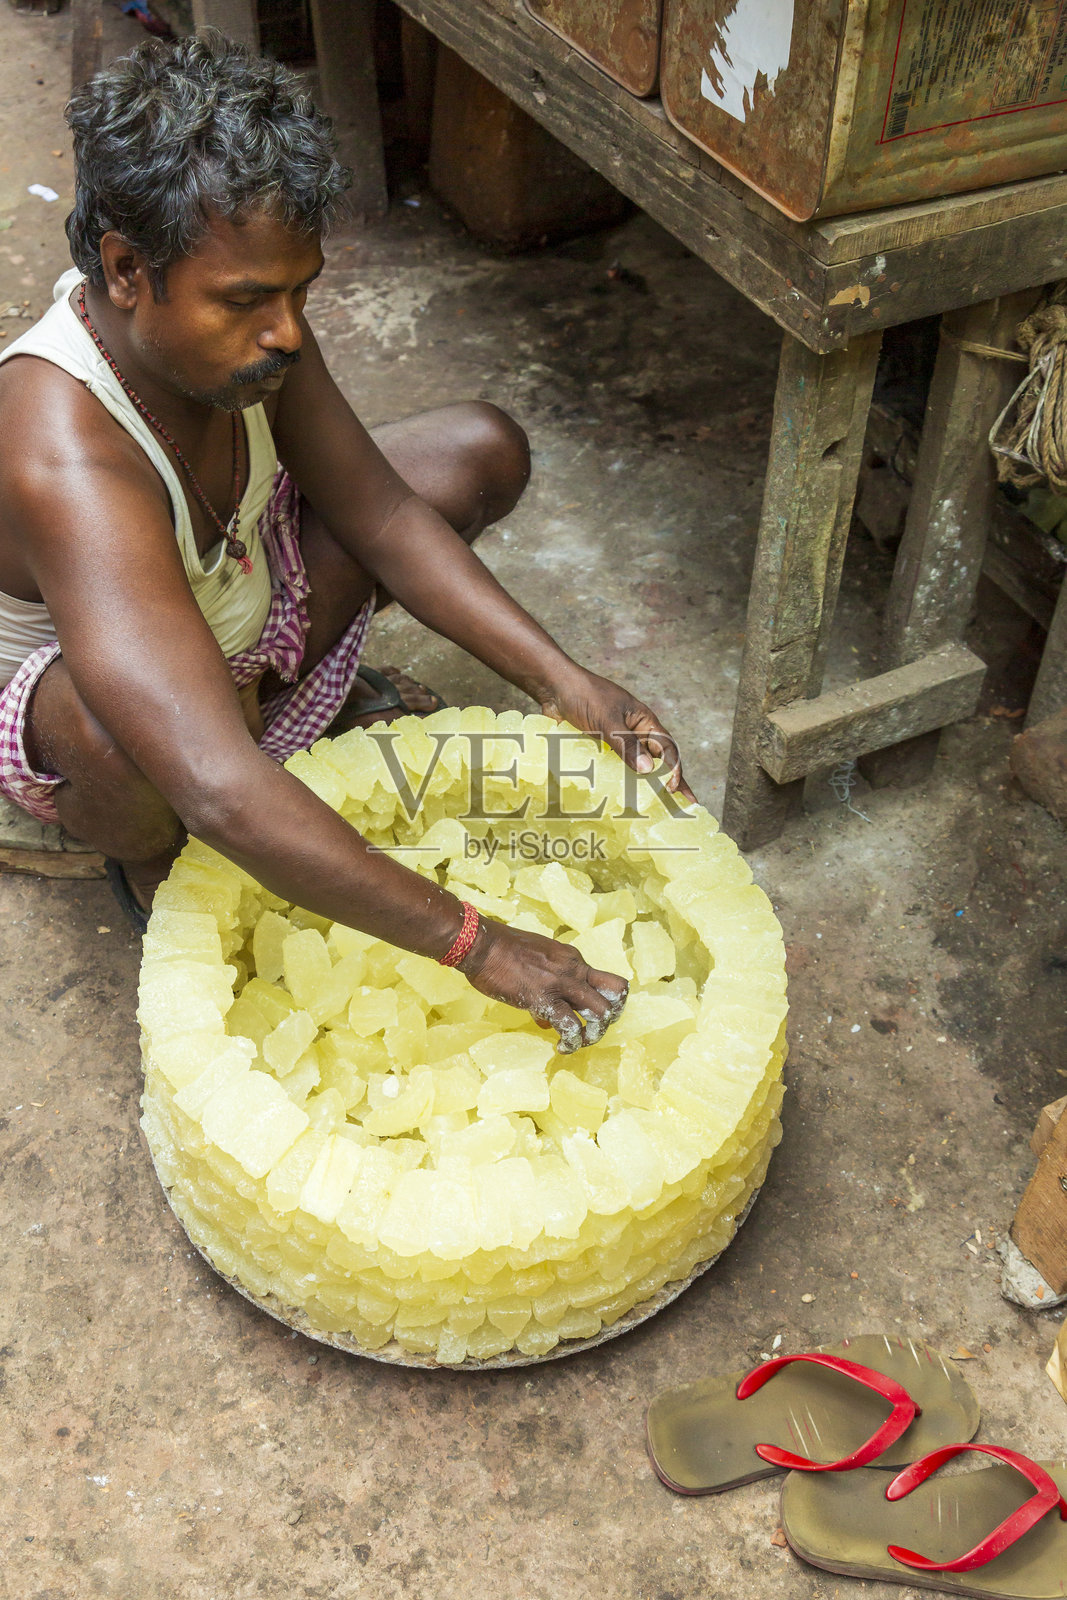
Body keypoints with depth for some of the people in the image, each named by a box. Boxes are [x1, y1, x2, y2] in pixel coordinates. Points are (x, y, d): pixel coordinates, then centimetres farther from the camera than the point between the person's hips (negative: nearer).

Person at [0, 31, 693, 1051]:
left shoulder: (241, 316, -20)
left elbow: (379, 513, -11)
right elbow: (223, 793, -51)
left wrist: (562, 683, -21)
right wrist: (474, 945, -48)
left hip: (242, 600, 6)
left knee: (479, 452, -6)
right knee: (129, 706, -45)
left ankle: (313, 680, 16)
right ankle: (146, 862, -7)